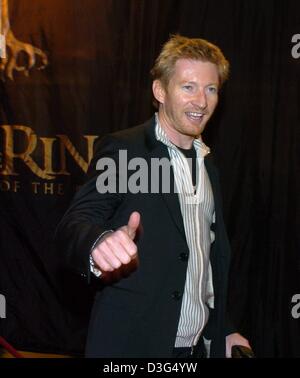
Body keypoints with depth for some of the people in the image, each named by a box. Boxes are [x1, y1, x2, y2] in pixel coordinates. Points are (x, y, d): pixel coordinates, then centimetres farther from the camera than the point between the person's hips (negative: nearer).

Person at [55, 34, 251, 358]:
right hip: (133, 345, -6)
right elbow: (75, 222, -23)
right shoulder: (123, 149, -11)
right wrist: (100, 243, -45)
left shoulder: (206, 162, 10)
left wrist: (223, 331, 16)